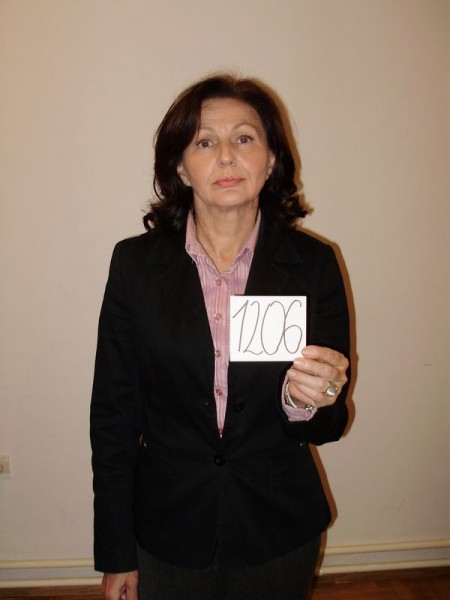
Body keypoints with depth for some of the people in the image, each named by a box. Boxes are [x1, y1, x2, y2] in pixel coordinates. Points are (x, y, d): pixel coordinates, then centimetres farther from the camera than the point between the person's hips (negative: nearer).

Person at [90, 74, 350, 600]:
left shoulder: (314, 264, -10)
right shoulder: (135, 263, -10)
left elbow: (328, 426, -5)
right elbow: (113, 415, -6)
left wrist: (307, 403, -28)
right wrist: (116, 556, -1)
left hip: (279, 534, 1)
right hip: (168, 533, 0)